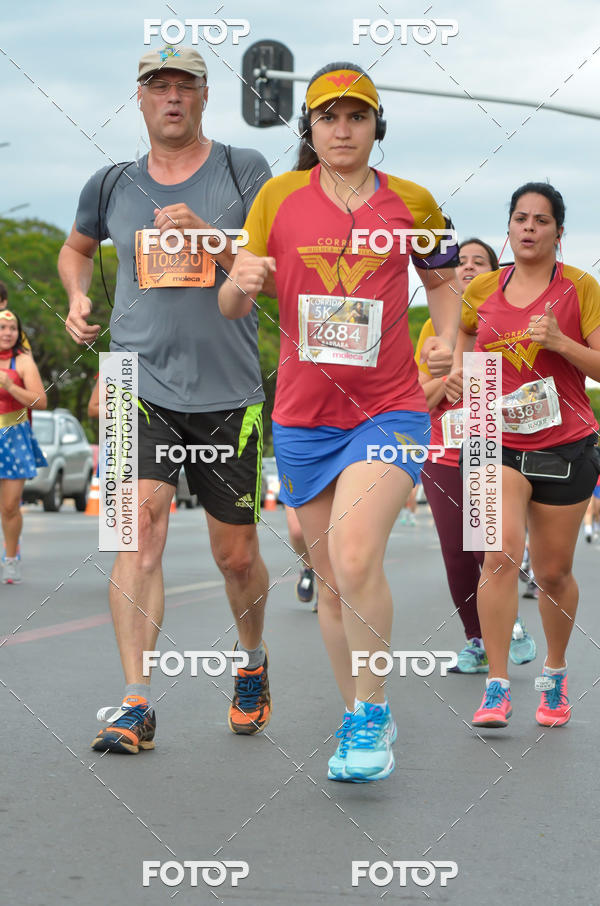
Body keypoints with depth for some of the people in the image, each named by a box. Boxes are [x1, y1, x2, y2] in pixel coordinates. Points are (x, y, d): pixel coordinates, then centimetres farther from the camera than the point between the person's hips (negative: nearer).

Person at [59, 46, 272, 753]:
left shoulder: (243, 171, 2)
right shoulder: (112, 186, 9)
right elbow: (76, 247, 29)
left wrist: (210, 238, -21)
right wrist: (77, 296, 9)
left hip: (228, 390, -1)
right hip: (142, 382, 1)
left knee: (236, 555, 8)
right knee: (140, 523, -17)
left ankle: (251, 665, 36)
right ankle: (136, 705, -17)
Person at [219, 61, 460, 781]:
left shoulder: (412, 202, 3)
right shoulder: (278, 196, 3)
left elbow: (442, 281, 20)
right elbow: (230, 307, 4)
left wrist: (446, 337, 1)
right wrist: (241, 282, -19)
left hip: (389, 411, -2)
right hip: (302, 419, 2)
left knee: (354, 557, -24)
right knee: (331, 582, 10)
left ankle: (372, 711, -8)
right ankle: (359, 718, 28)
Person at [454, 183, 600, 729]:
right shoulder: (483, 290, 6)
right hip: (497, 443, 1)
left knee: (554, 572, 9)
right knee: (501, 554, -18)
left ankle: (555, 675, 32)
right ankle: (497, 689, -14)